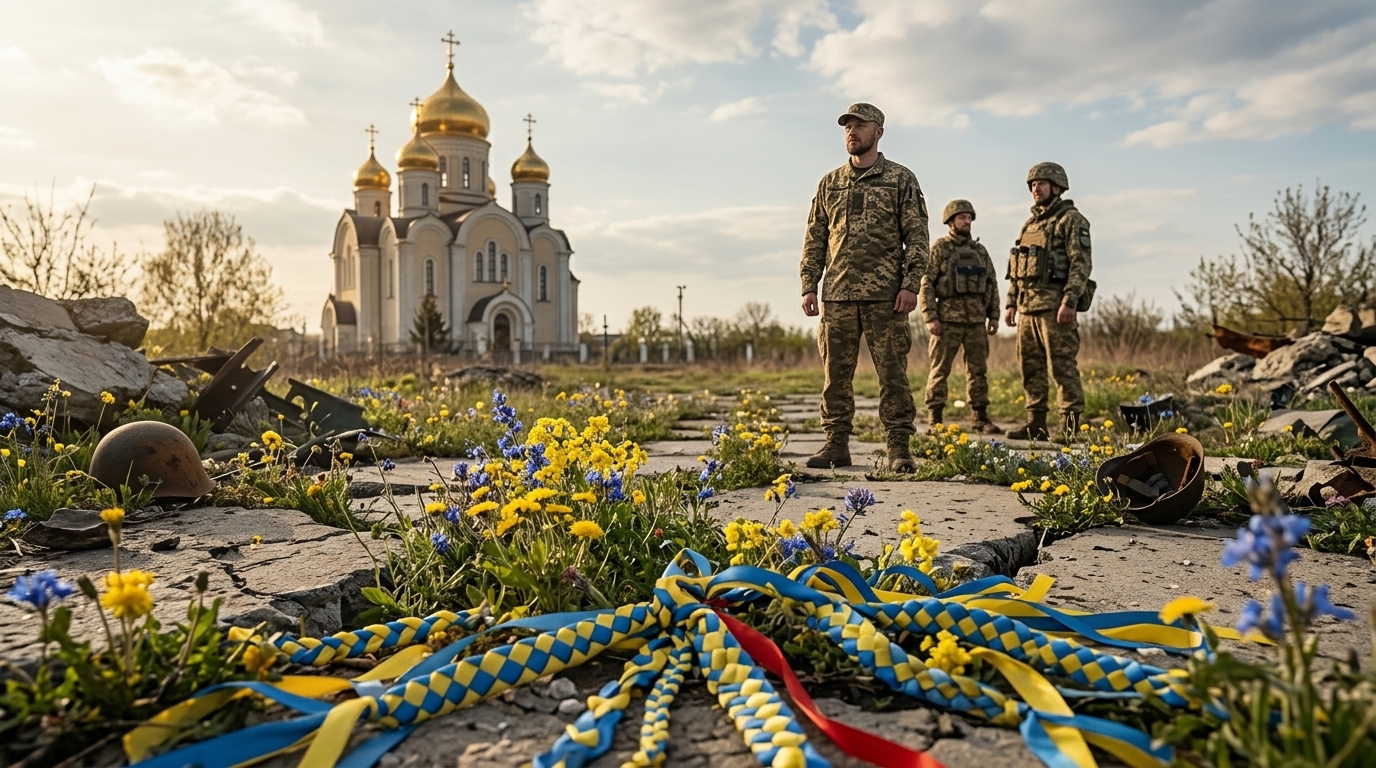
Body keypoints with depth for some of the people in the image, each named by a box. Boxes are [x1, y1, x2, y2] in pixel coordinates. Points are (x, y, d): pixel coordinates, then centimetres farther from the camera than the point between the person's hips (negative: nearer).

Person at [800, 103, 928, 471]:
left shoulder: (901, 179, 6)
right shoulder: (830, 183, 16)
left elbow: (917, 236, 1)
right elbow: (815, 238, 15)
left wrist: (910, 284, -9)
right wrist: (808, 286, 7)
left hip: (885, 295, -3)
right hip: (837, 294, 4)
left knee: (892, 372, -2)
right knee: (836, 372, 5)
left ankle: (899, 447, 5)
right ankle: (836, 444, 13)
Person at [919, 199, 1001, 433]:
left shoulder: (979, 250, 16)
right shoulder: (939, 249, 0)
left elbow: (992, 284, 18)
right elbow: (925, 284, -7)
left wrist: (994, 316, 10)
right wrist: (930, 317, -14)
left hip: (976, 319, 5)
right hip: (948, 317, -5)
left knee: (978, 370, 7)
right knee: (940, 370, -2)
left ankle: (981, 419, 14)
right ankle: (934, 420, 2)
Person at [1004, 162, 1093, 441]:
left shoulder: (1071, 219, -3)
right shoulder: (1030, 224, 21)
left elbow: (1081, 263, -12)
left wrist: (1069, 302, -21)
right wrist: (1011, 303, 16)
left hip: (1055, 306, -8)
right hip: (1027, 307, 8)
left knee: (1063, 367, -7)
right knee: (1030, 367, 8)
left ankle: (1070, 427, -3)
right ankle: (1036, 424, 14)